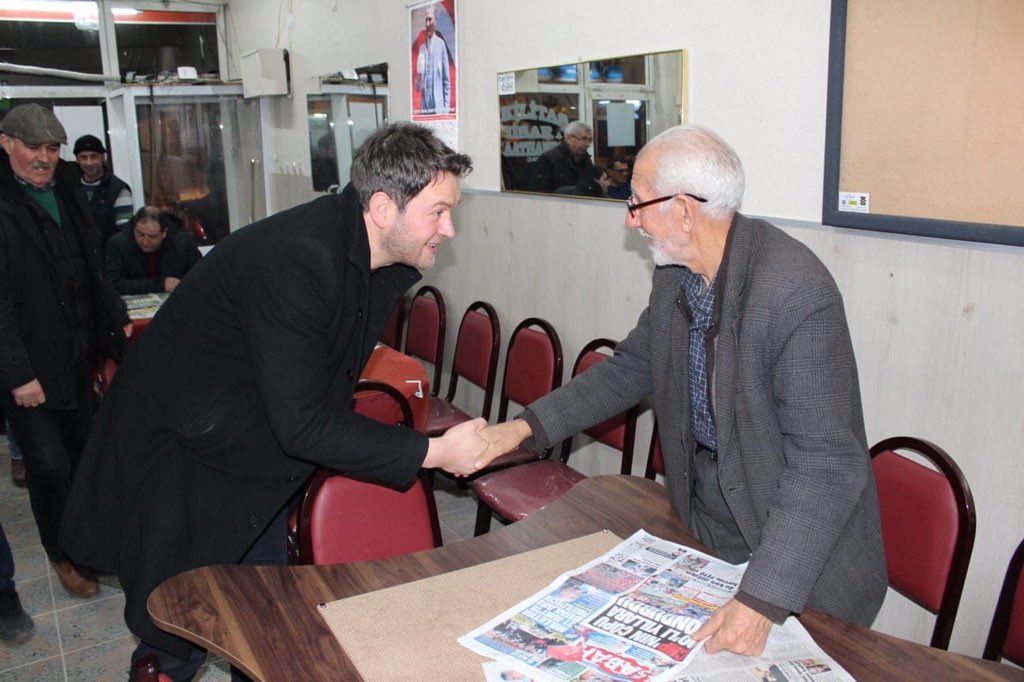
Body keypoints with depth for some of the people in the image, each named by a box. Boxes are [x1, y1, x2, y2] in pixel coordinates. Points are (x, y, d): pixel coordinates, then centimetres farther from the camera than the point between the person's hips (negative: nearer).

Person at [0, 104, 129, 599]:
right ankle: (63, 556, 23)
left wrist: (114, 319, 16)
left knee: (82, 452, 17)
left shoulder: (66, 191, 9)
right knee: (49, 466, 1)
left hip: (78, 353, 7)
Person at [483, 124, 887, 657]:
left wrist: (762, 600, -31)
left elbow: (826, 464, -29)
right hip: (701, 526, 7)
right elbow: (631, 368, 9)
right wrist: (528, 425, 2)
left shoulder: (797, 294, -29)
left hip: (801, 562, -6)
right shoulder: (676, 273, -5)